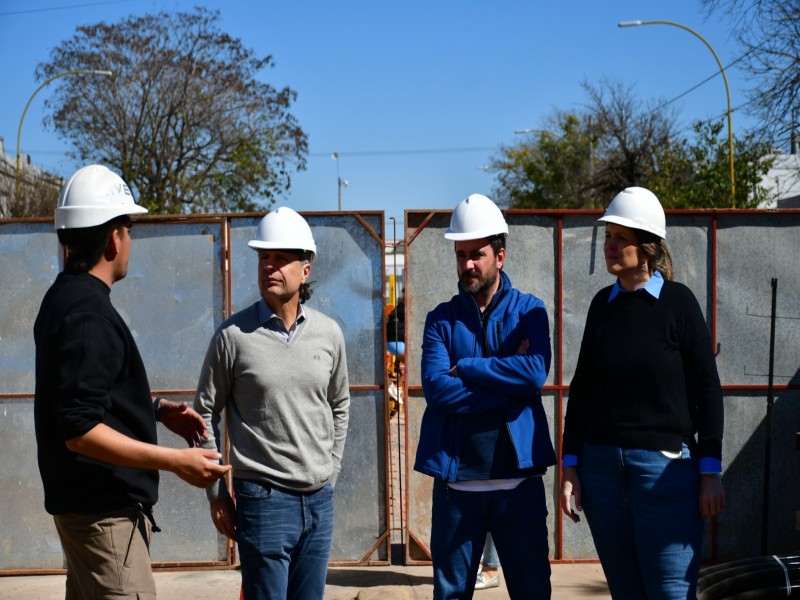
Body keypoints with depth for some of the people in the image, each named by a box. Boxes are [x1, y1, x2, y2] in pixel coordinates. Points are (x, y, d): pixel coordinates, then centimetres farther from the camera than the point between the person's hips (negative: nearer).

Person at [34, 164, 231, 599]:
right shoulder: (86, 315, -21)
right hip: (103, 512, -11)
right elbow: (80, 430, -25)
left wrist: (159, 409, 14)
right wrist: (176, 461, -25)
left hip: (89, 502, 11)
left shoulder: (66, 298, 12)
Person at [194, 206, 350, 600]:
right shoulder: (233, 335, -7)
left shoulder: (328, 333, 4)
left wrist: (331, 474, 13)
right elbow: (206, 415, -2)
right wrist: (217, 493, -2)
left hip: (319, 501, 4)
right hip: (264, 500, -4)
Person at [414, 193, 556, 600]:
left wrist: (465, 367, -11)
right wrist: (507, 383, -14)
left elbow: (535, 374, -15)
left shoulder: (528, 311, 3)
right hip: (456, 481, 1)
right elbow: (436, 388, -12)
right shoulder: (441, 319, 5)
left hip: (518, 479, -1)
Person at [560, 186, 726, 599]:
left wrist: (710, 472, -5)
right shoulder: (602, 304, 9)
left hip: (665, 467, -4)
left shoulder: (677, 301, -3)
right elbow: (581, 389, 12)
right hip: (601, 467, 4)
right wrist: (570, 466, 7)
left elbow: (707, 388, -2)